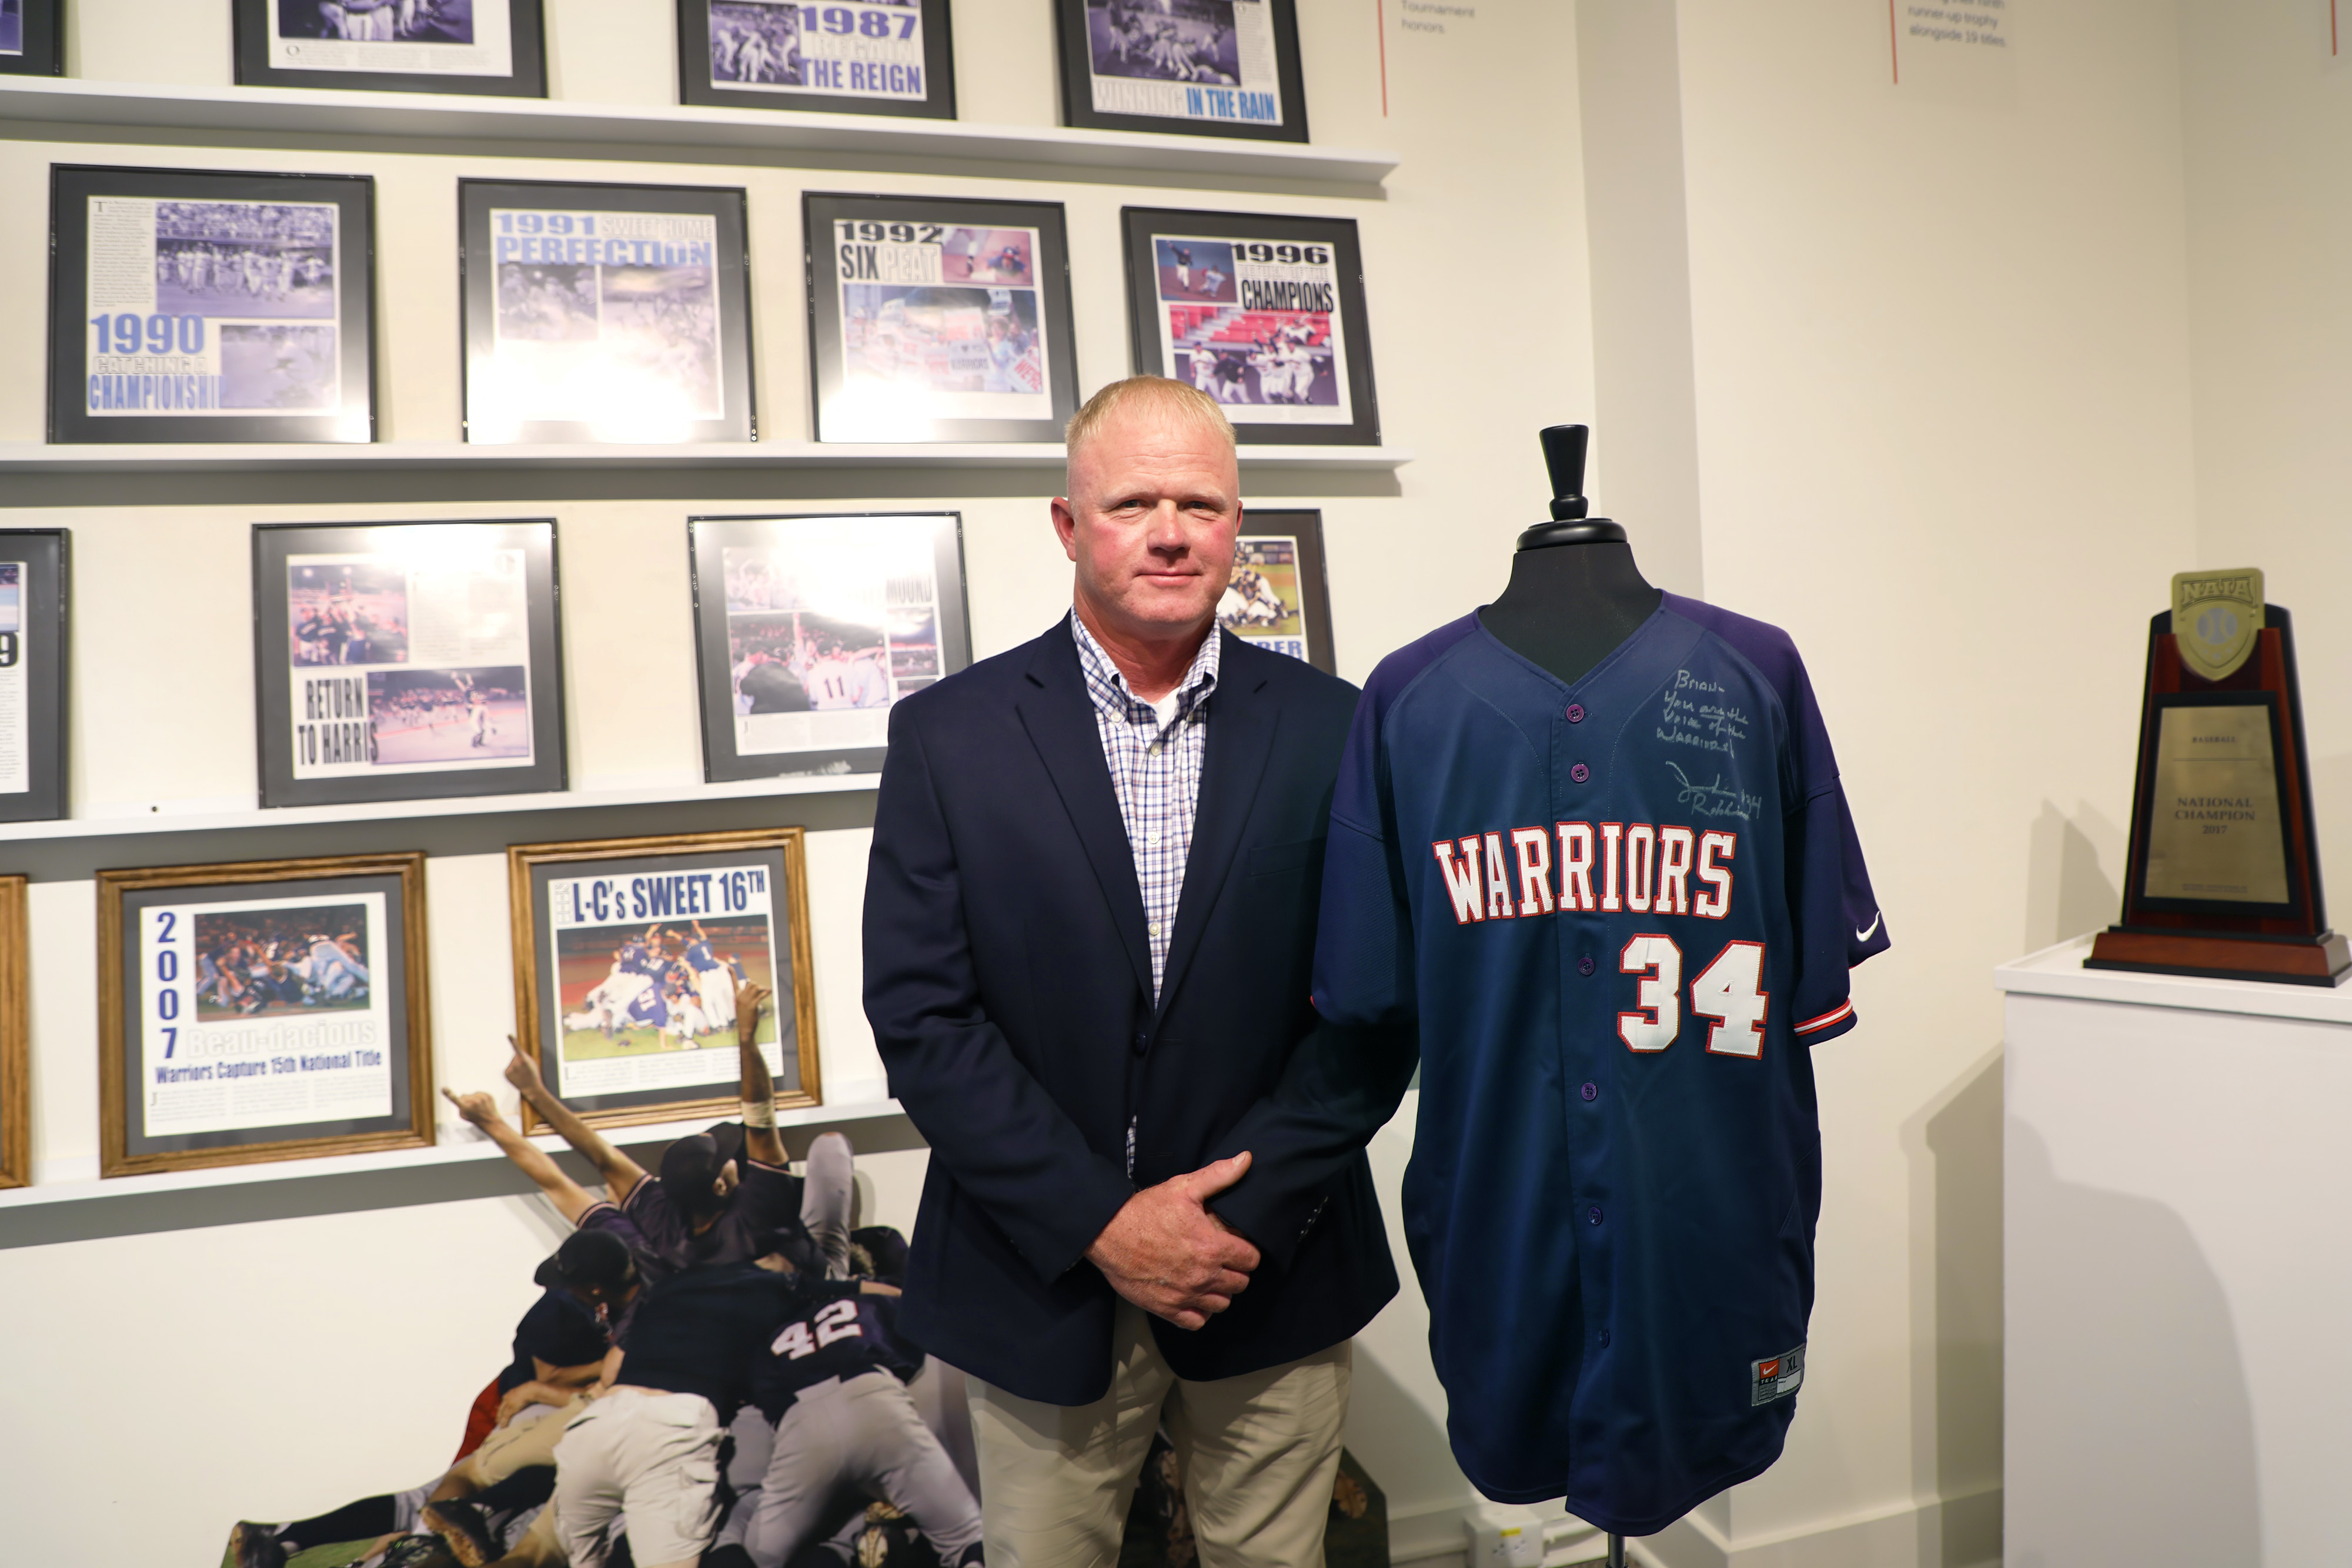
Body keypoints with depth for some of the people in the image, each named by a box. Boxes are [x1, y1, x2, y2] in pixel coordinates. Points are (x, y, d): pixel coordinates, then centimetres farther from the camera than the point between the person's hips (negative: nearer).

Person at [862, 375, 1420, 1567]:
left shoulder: (1330, 729, -1)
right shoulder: (949, 735, -4)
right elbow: (920, 1017, -8)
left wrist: (1245, 1214, -11)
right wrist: (1102, 1224, -13)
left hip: (1272, 1285, 1)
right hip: (1044, 1284, 0)